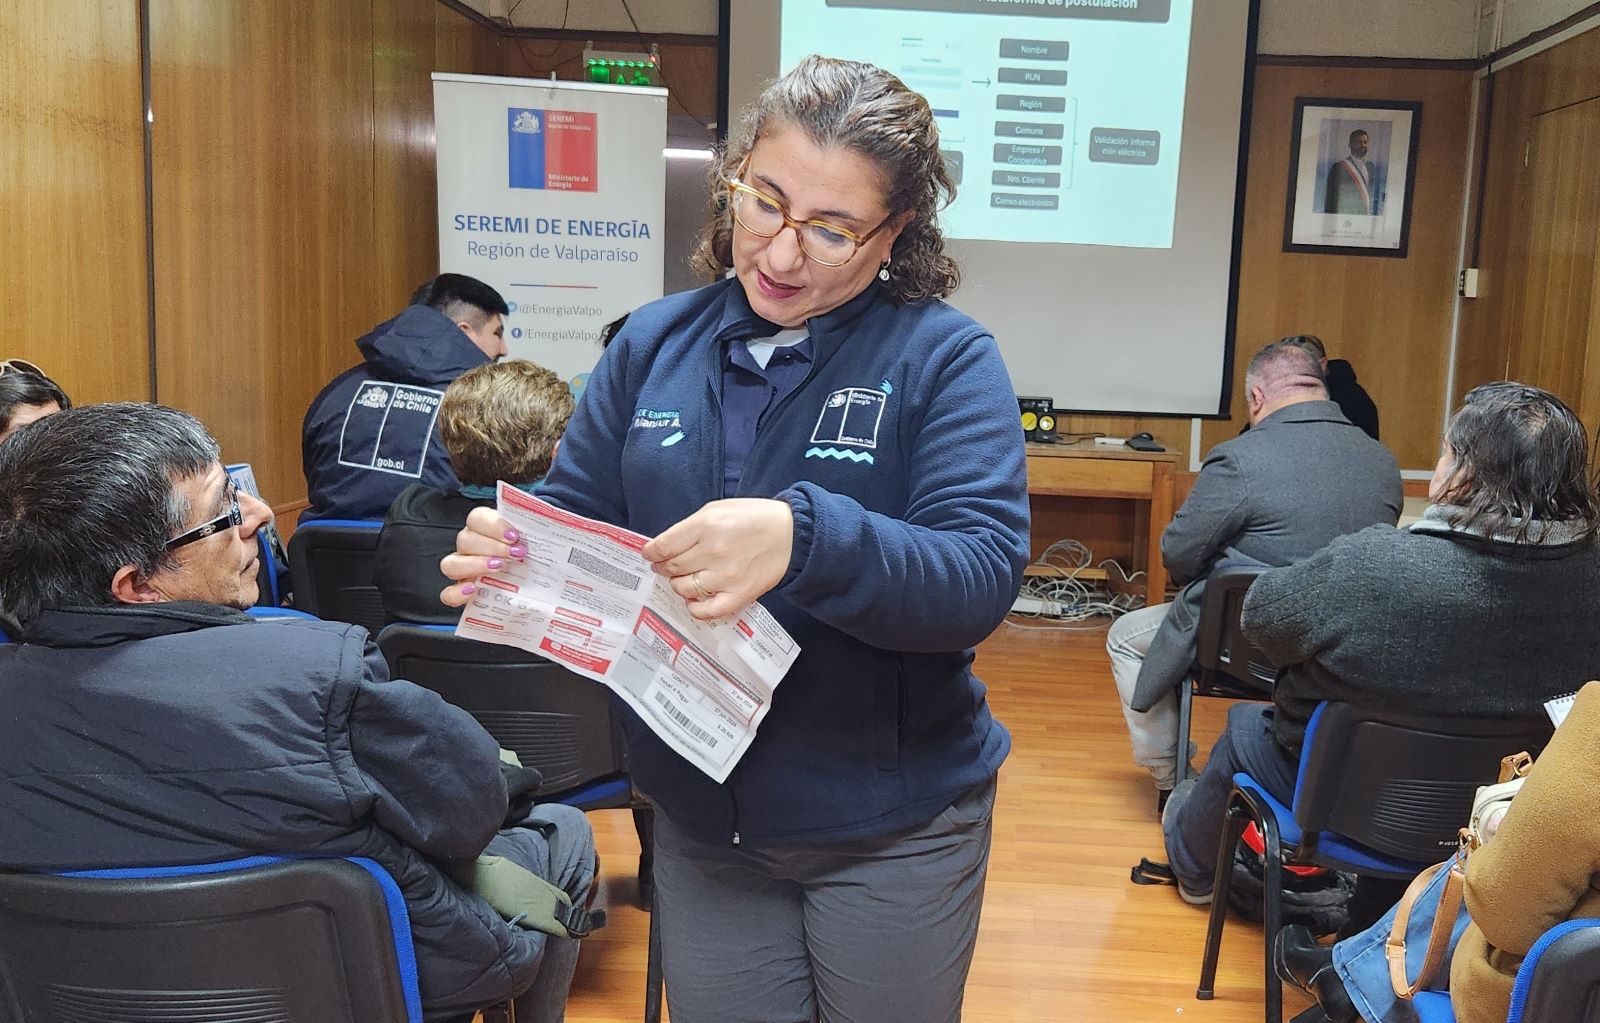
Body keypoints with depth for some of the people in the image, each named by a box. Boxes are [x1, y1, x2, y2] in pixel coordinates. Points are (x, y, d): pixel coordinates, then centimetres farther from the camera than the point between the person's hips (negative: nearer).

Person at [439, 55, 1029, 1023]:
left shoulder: (946, 356, -11)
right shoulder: (656, 343, 0)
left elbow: (982, 579, -22)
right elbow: (574, 518, 5)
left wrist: (804, 539, -39)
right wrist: (511, 553, -19)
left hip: (892, 831, -2)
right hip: (699, 821, 3)